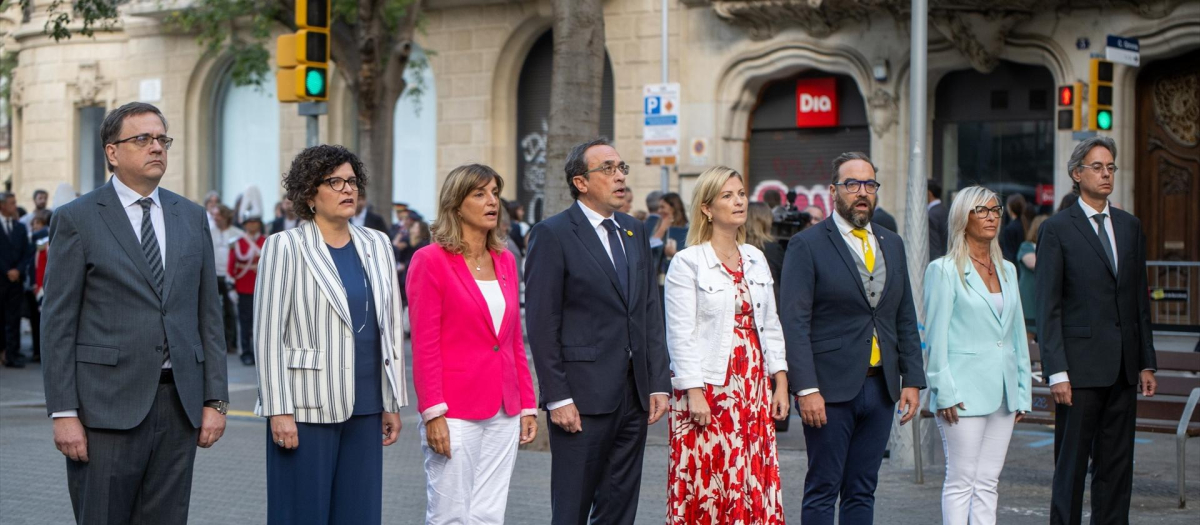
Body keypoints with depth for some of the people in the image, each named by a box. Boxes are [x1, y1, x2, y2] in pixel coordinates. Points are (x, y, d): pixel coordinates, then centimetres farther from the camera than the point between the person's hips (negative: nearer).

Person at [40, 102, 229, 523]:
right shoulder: (77, 219, 0)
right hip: (107, 406, -4)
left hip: (179, 405, 4)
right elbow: (58, 323, -3)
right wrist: (63, 413, -10)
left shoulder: (192, 218, 13)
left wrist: (215, 399, 6)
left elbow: (209, 313, 13)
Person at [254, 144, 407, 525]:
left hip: (365, 408, 5)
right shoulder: (285, 247, -4)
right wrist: (279, 411, -13)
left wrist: (393, 402, 11)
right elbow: (268, 334, -8)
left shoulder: (377, 245, 11)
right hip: (307, 408, -5)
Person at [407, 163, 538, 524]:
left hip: (504, 412, 6)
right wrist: (433, 413, -16)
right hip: (455, 412, -6)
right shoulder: (431, 260, -6)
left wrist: (528, 404, 9)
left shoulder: (505, 261, 12)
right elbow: (424, 347, -10)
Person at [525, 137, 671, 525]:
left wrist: (658, 383, 6)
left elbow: (651, 314, 13)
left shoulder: (635, 232, 14)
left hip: (634, 394, 6)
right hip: (583, 396, -6)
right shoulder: (552, 234, -7)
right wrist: (557, 397, -14)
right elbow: (542, 324, -10)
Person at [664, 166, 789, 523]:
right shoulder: (688, 262, -5)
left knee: (757, 486, 3)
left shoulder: (756, 260, 13)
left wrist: (781, 383, 7)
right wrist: (694, 393, -15)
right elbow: (680, 334, -9)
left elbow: (771, 326, 14)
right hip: (708, 388, -5)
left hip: (754, 388, 5)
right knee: (705, 486, -4)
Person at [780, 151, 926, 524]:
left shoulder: (893, 245, 14)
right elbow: (794, 323, -10)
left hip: (881, 387, 6)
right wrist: (806, 388, -17)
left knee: (862, 492, 10)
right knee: (823, 491, 0)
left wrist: (912, 380, 7)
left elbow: (906, 320, 16)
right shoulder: (807, 245, -5)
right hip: (830, 388, -5)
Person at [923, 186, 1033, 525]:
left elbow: (1017, 333, 16)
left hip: (1002, 391, 6)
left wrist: (1022, 392, 12)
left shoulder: (1007, 270, 14)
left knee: (988, 483, 8)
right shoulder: (944, 270, -4)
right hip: (966, 391, -6)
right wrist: (944, 392, -13)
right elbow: (936, 336, -7)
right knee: (961, 482, -3)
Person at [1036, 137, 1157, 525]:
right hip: (1081, 367, -5)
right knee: (1072, 463, 0)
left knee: (1117, 465, 8)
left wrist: (1146, 363, 10)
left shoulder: (1130, 227, 13)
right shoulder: (1057, 230, -3)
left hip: (1123, 368, 5)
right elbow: (1048, 308, -6)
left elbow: (1140, 300, 15)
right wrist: (1056, 372, -12)